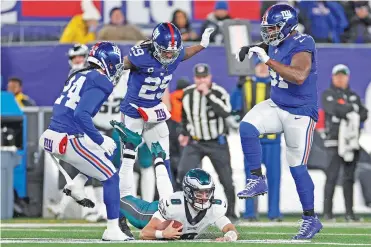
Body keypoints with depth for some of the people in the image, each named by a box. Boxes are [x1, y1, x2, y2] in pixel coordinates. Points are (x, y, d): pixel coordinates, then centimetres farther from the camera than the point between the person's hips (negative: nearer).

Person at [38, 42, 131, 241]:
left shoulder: (79, 76, 16)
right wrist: (100, 140, -16)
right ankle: (112, 230, 1)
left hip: (51, 136, 8)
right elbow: (81, 114, -23)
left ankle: (77, 184, 9)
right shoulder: (100, 82, -11)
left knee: (108, 151, 26)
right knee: (111, 177, 4)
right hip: (68, 141, -8)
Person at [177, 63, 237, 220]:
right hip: (195, 143, 3)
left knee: (226, 180, 3)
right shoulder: (187, 93, -1)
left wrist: (208, 94, -32)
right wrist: (184, 133, 17)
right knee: (183, 172, -16)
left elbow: (225, 112, -33)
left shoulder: (219, 92, -15)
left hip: (217, 143, -3)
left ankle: (231, 212, 20)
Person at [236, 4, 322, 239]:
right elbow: (268, 45, 27)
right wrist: (249, 49, 5)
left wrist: (267, 60, -36)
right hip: (276, 106, 7)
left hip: (300, 114, -7)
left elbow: (299, 76, -37)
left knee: (297, 167, -3)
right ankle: (258, 180, -3)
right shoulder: (278, 43, 2)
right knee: (247, 127, -16)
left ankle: (311, 219, 10)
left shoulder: (302, 45, -21)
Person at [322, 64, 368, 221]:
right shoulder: (327, 95, 6)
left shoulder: (354, 96, 19)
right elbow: (333, 108, -13)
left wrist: (355, 117, -12)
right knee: (332, 175, -10)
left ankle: (349, 212, 4)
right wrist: (352, 108, -9)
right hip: (334, 140, -4)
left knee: (349, 177, 4)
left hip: (352, 141, 4)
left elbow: (364, 114, 8)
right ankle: (327, 211, -8)